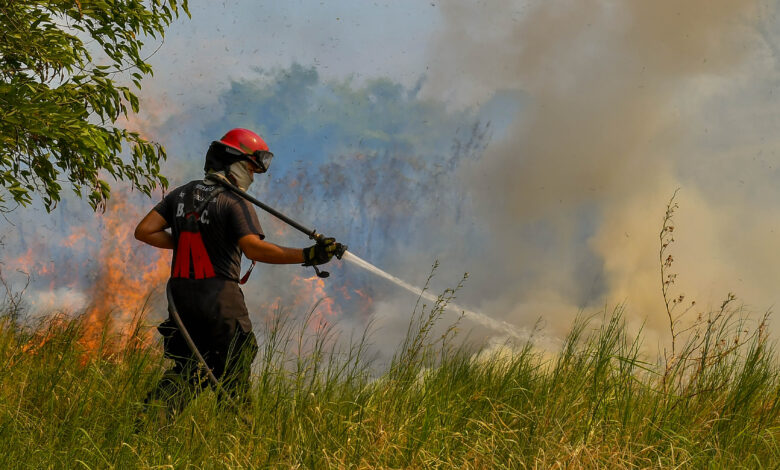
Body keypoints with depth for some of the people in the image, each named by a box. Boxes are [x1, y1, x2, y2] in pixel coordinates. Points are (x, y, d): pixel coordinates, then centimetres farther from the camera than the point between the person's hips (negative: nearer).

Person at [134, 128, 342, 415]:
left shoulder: (181, 195, 10)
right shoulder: (235, 204, -10)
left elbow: (145, 231, 5)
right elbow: (253, 248, -26)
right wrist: (307, 256, -30)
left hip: (181, 296, 6)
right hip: (220, 301, -6)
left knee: (187, 368, 15)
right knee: (233, 376, 6)